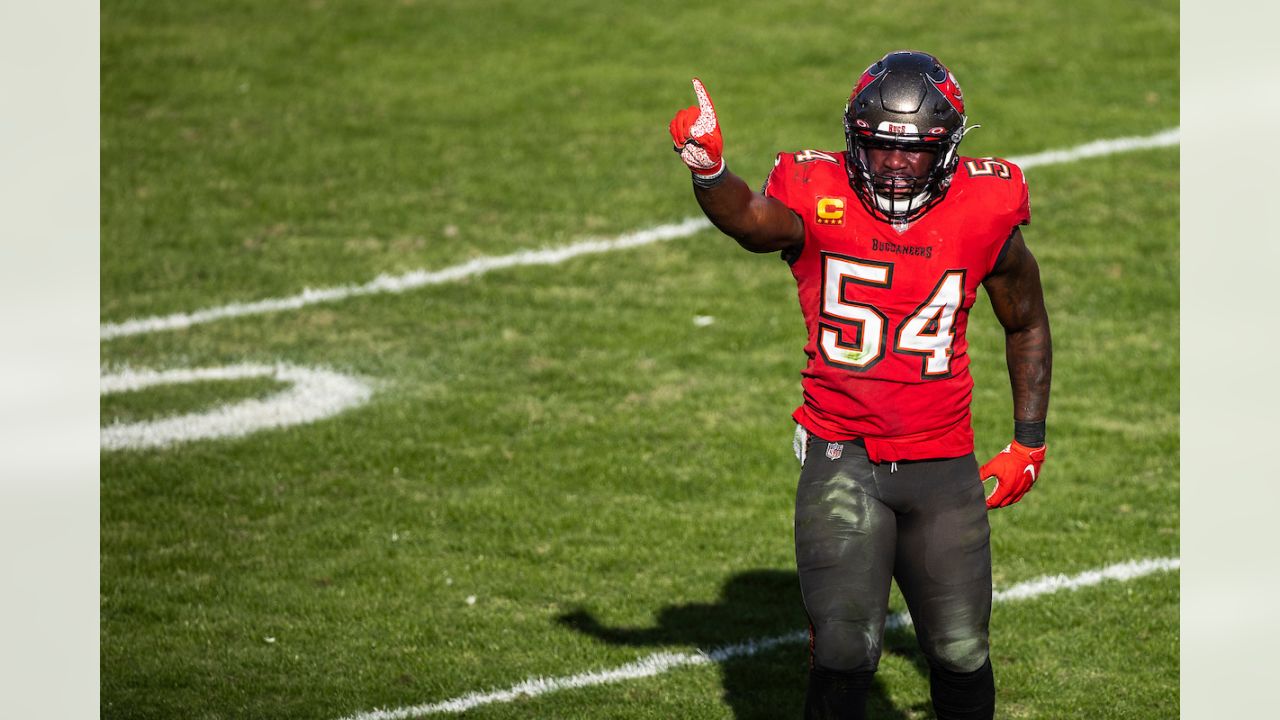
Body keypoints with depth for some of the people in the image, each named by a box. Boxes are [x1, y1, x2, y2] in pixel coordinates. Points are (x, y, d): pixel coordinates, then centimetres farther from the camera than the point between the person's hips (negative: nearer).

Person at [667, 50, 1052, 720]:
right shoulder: (821, 200, -8)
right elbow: (753, 219, -31)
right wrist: (708, 170, -52)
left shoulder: (983, 216, -2)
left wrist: (1028, 443, 11)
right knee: (845, 651, -12)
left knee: (959, 653, 10)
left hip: (943, 464, 2)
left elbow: (1027, 325, 14)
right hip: (843, 457, -2)